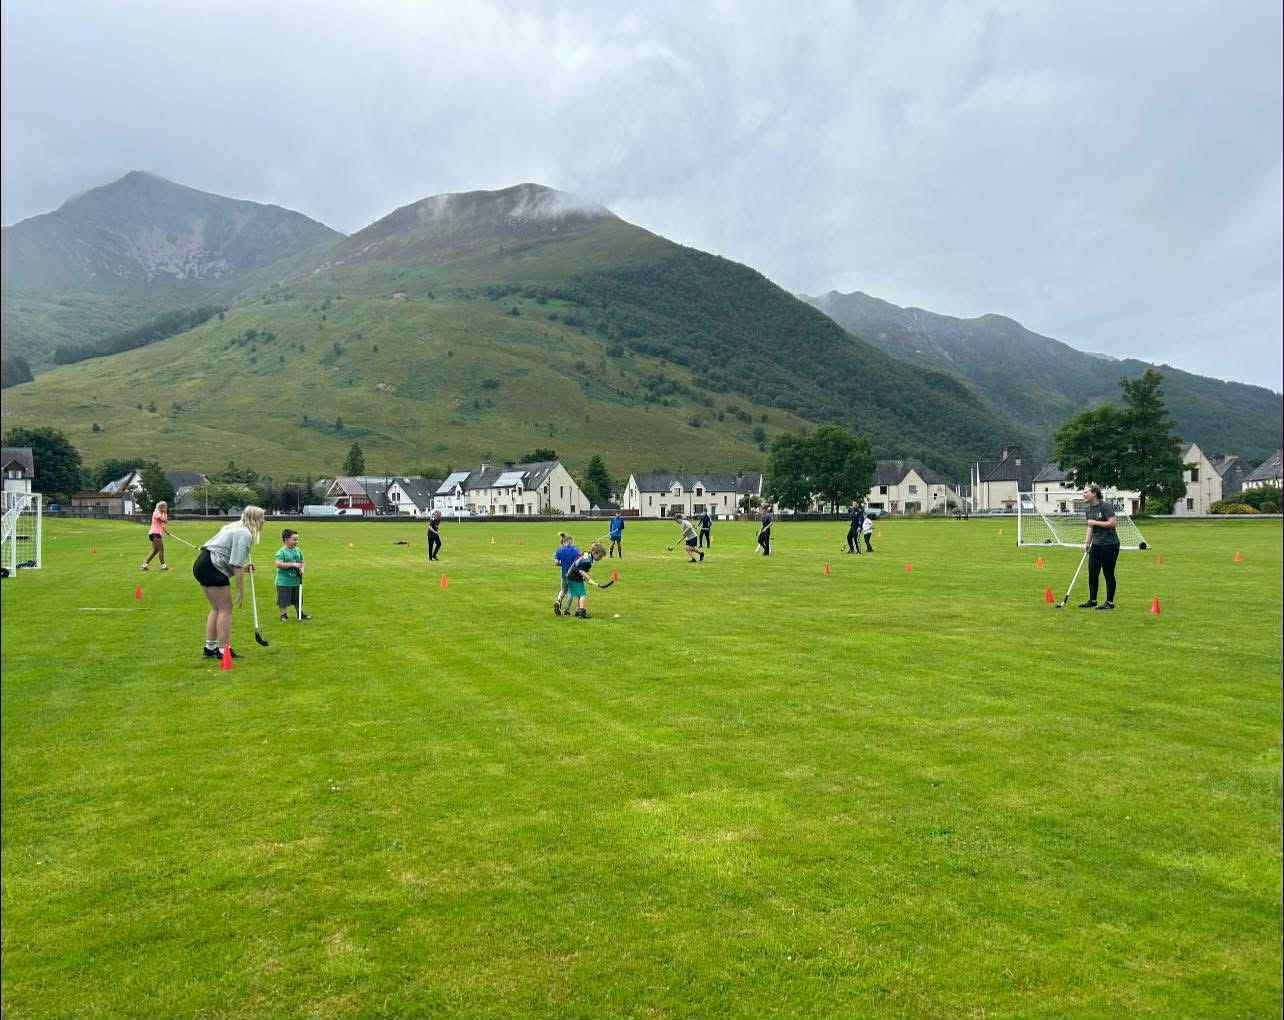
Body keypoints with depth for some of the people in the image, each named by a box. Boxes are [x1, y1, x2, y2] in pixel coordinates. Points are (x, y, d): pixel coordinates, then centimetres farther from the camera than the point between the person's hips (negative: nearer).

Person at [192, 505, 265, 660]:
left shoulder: (235, 527, 20)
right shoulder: (245, 534, -12)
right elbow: (237, 565, -18)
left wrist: (243, 567, 18)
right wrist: (241, 592, -14)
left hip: (200, 564, 10)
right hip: (212, 568, -10)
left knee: (216, 608, 17)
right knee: (225, 608, -4)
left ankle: (210, 647, 21)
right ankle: (223, 650, -2)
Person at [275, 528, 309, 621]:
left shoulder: (298, 551, 6)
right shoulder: (281, 552, -13)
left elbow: (302, 562, 16)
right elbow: (278, 564, -24)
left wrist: (302, 569, -5)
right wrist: (293, 564, -26)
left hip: (296, 580, 6)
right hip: (284, 581, -6)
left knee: (298, 599, 16)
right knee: (284, 600, 1)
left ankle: (300, 613, 30)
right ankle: (283, 614, 16)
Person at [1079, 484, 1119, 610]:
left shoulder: (1106, 506, -13)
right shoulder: (1087, 509, 10)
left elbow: (1112, 523, -20)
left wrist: (1095, 522, -16)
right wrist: (1087, 543, 11)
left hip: (1109, 544, -7)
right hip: (1096, 545, 7)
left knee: (1108, 574, -1)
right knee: (1092, 573, 7)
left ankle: (1110, 602, 7)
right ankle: (1092, 600, 16)